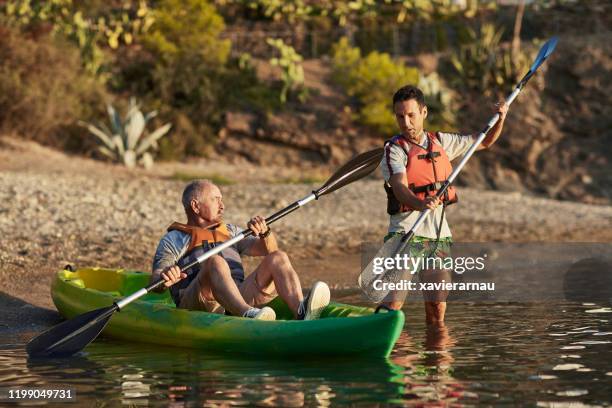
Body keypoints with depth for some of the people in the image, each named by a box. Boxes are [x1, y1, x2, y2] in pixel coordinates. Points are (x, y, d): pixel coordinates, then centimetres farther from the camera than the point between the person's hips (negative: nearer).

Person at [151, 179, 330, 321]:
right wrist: (164, 279, -22)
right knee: (215, 261, -33)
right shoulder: (175, 238, 17)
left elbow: (268, 250, 19)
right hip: (197, 304, -5)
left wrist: (265, 233, -4)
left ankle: (300, 310, -41)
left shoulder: (230, 231, 32)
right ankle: (248, 315, -61)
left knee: (278, 258, -12)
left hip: (240, 296, 5)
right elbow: (155, 283, 3)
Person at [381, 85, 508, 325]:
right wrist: (420, 204, -44)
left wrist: (500, 119, 6)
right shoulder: (394, 150, -5)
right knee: (391, 308, -17)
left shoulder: (441, 142, 12)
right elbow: (400, 188, -24)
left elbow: (485, 142, 25)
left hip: (438, 236, 5)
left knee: (437, 312, 3)